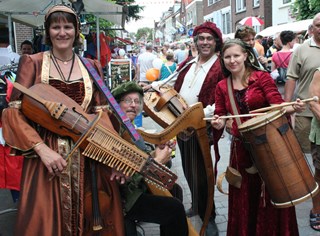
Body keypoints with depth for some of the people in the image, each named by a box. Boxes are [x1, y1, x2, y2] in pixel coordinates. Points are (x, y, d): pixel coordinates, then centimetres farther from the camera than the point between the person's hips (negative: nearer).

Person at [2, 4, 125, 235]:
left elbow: (101, 113, 8)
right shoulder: (32, 63, 2)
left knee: (93, 217, 7)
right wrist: (41, 148, -18)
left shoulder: (92, 67, 10)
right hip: (45, 152, -2)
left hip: (88, 155, 3)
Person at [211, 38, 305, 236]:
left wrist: (293, 108, -32)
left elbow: (278, 105, -12)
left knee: (271, 194, 5)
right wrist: (218, 123, -17)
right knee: (244, 197, 12)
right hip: (241, 148, 3)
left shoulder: (262, 77, -4)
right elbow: (221, 116, 4)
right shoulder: (222, 87, 6)